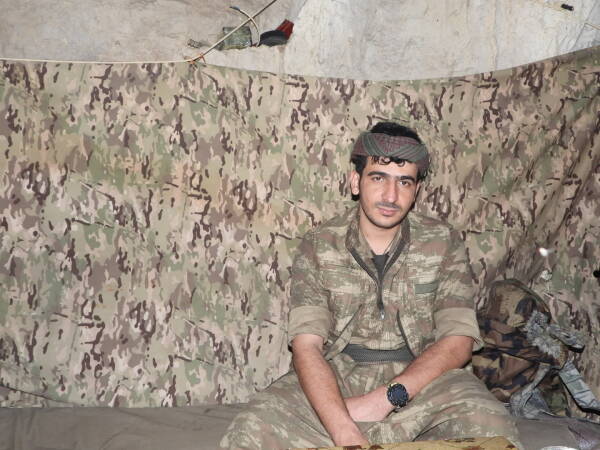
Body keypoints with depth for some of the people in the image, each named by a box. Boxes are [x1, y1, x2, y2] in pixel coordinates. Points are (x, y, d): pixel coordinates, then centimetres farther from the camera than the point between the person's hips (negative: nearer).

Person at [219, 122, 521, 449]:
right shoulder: (318, 247, -3)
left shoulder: (443, 244, 0)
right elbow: (306, 345, -12)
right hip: (334, 379, 0)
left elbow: (458, 340, -6)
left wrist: (387, 397, -21)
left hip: (419, 378, 1)